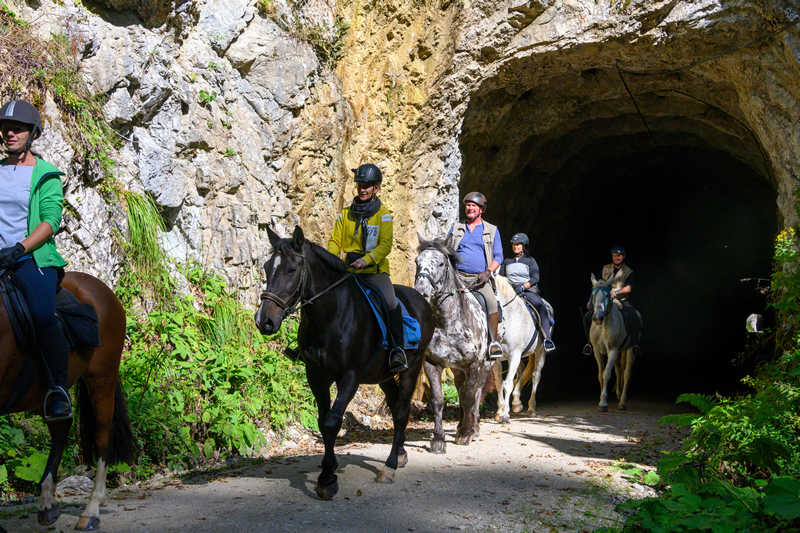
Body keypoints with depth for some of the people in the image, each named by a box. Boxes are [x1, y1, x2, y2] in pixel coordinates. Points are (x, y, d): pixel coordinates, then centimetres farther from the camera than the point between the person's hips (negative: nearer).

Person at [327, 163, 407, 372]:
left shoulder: (383, 214, 3)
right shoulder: (345, 214, 13)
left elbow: (385, 245, -9)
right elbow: (335, 241, 11)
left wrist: (367, 259, -27)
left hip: (376, 270, -4)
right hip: (349, 270, 4)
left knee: (390, 301, -28)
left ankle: (397, 350, -20)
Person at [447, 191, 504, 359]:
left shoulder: (492, 231, 14)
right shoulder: (456, 228, 18)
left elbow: (498, 256, 10)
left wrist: (488, 272, -6)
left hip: (480, 278, -2)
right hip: (457, 275, 2)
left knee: (492, 301, -26)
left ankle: (494, 342, -15)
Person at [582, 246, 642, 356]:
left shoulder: (628, 272, 4)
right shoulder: (605, 269, 12)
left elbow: (628, 288, -10)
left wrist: (616, 292, -26)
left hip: (622, 301, -3)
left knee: (635, 320, -29)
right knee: (587, 317, -13)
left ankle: (635, 343, -12)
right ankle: (590, 342, 3)